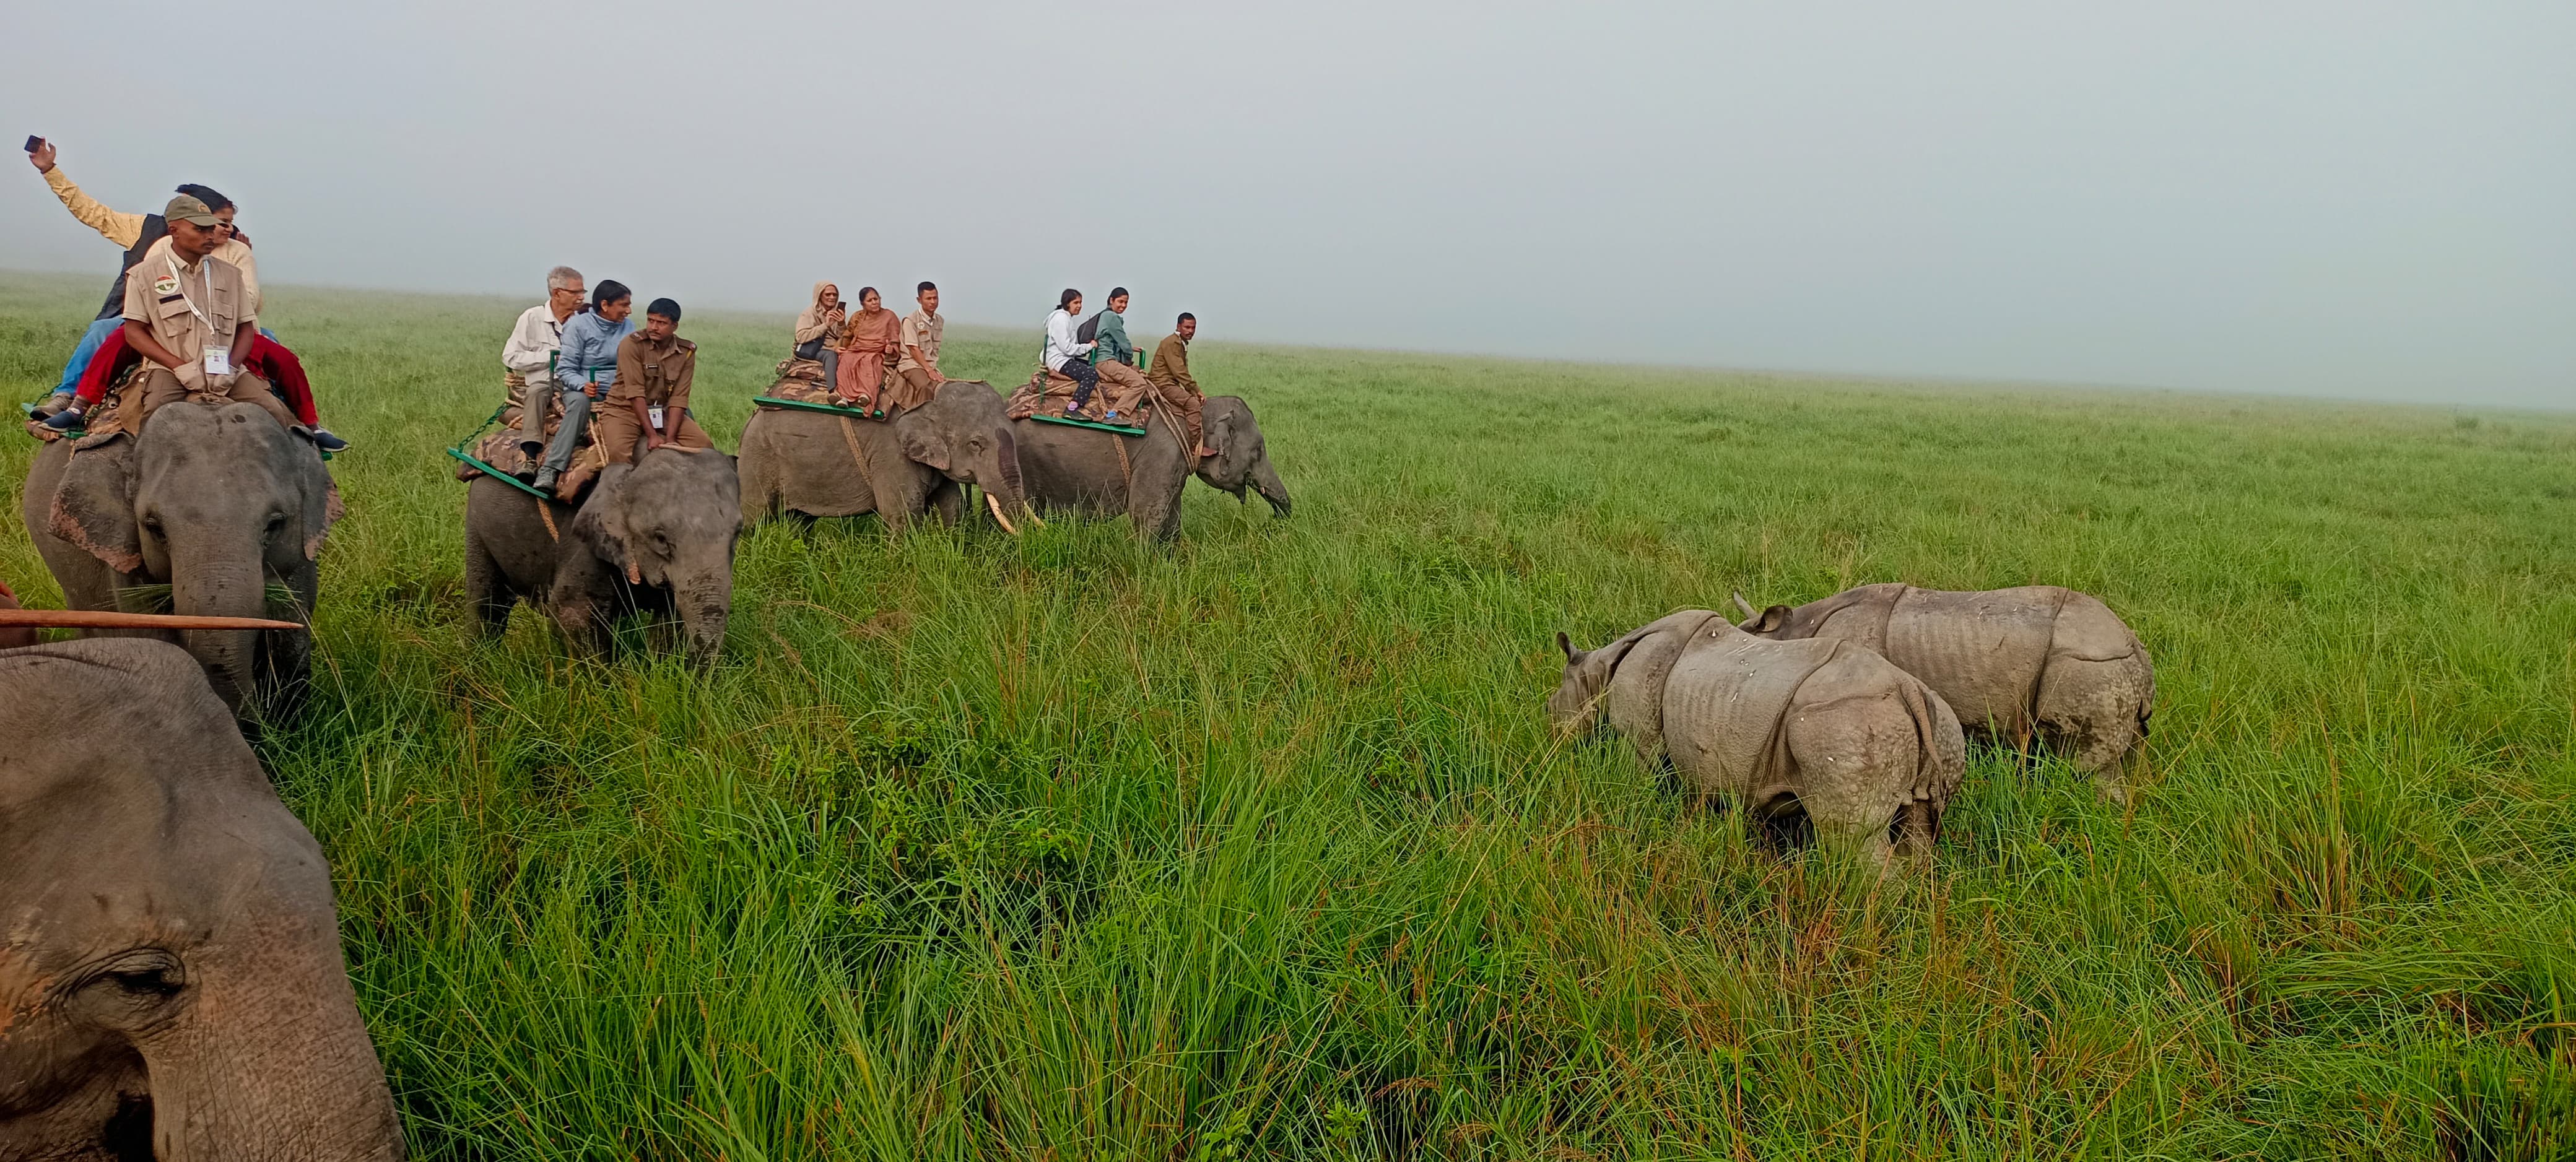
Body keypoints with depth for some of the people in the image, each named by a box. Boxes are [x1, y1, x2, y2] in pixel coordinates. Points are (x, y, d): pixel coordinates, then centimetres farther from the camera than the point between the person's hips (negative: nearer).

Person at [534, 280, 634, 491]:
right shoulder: (579, 325, -1)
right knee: (580, 401, -42)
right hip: (583, 389, -4)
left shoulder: (628, 327, 14)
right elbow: (566, 369, -5)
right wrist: (584, 385, -25)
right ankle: (550, 469, -44)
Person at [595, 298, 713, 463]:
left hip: (663, 412, 4)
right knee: (618, 451, -32)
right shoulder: (632, 344, -13)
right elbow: (636, 394, -19)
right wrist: (652, 435, -25)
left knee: (704, 445, -15)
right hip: (625, 409, -4)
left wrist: (670, 438, -20)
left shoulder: (687, 352, -2)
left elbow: (679, 398, -8)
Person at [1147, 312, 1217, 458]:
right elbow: (1179, 372, -20)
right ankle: (1197, 446, -27)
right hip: (1163, 384, -10)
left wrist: (1194, 391, 4)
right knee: (1193, 404, -24)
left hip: (1171, 385, 10)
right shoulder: (1171, 343, -14)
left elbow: (1182, 372, 17)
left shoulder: (1182, 344, 18)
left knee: (1202, 402, 7)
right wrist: (1196, 390, -18)